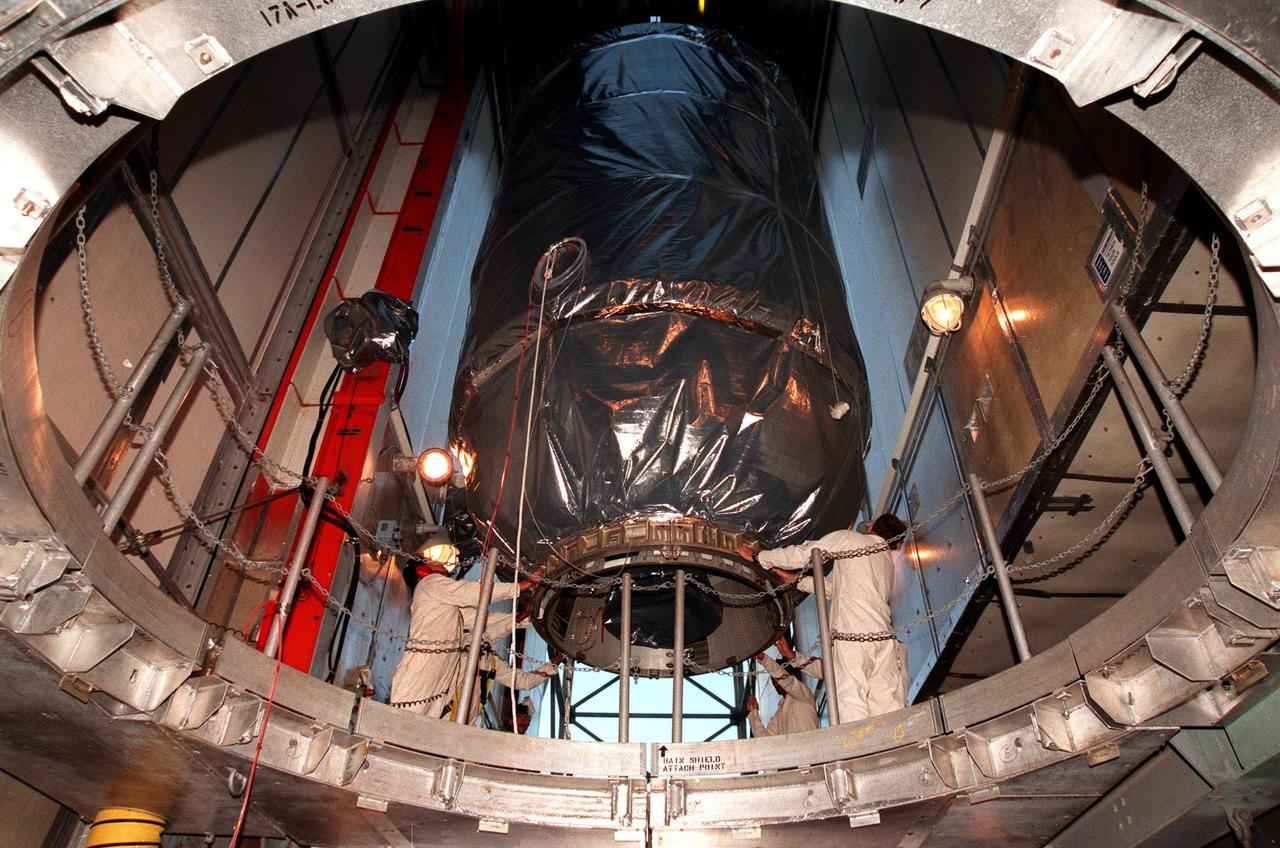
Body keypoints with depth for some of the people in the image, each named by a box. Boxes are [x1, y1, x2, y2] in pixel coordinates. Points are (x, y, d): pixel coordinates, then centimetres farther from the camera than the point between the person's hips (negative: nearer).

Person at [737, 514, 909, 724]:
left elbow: (803, 554, 6)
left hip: (851, 640, -6)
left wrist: (757, 556, 18)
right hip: (885, 639, 6)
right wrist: (795, 579, 37)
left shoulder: (849, 538, 7)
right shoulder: (890, 560, 27)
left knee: (852, 715, -10)